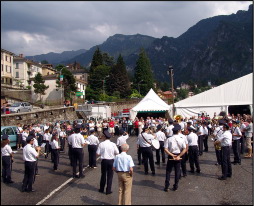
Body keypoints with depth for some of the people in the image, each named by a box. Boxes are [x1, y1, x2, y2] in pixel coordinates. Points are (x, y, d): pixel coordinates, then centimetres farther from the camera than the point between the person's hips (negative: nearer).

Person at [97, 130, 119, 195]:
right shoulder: (113, 144, -8)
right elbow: (117, 153, -3)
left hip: (104, 160, 1)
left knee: (103, 175, 16)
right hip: (111, 161, -1)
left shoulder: (101, 144, -8)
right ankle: (108, 190, 12)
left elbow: (98, 153, -6)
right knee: (110, 176, 8)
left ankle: (101, 189, 29)